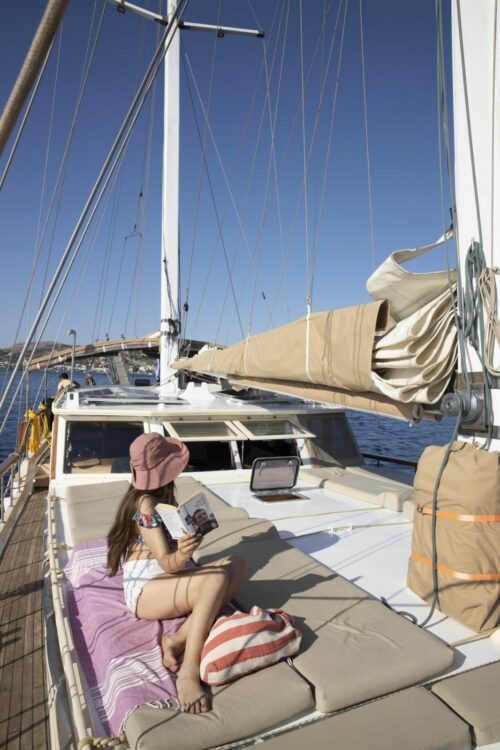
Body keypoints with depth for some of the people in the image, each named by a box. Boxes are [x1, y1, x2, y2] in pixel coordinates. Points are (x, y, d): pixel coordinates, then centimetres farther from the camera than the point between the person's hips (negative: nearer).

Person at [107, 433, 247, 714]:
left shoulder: (160, 498, 15)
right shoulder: (145, 503, -12)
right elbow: (166, 563, -19)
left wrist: (189, 540, 2)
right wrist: (179, 557, -40)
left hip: (170, 578, 9)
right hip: (145, 590, -9)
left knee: (237, 564, -13)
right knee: (217, 579, -33)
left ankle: (180, 638, -24)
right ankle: (189, 672, -34)